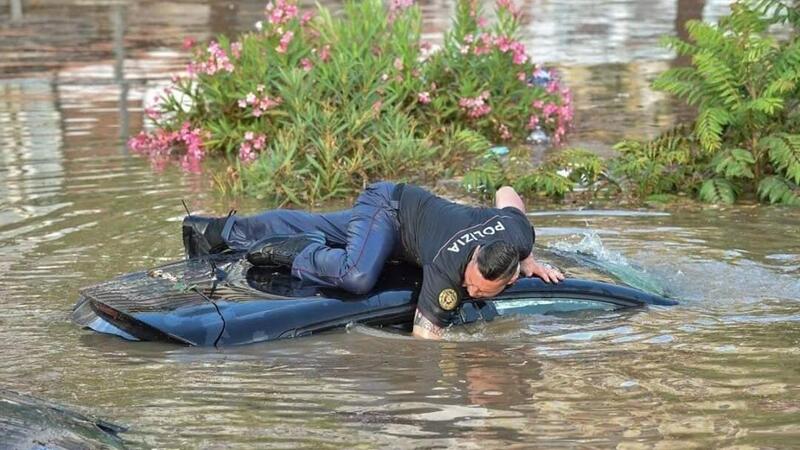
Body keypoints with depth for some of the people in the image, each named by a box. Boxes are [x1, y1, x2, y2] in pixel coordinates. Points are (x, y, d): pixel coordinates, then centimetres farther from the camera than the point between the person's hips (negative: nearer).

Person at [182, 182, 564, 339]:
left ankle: (217, 231, 34)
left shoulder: (520, 233, -26)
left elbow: (506, 192, -2)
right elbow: (423, 335, -37)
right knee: (357, 277, -37)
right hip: (387, 206, -7)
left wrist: (528, 263, -4)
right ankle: (283, 254, -10)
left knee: (312, 228, 20)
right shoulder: (446, 270, -42)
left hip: (409, 205, 7)